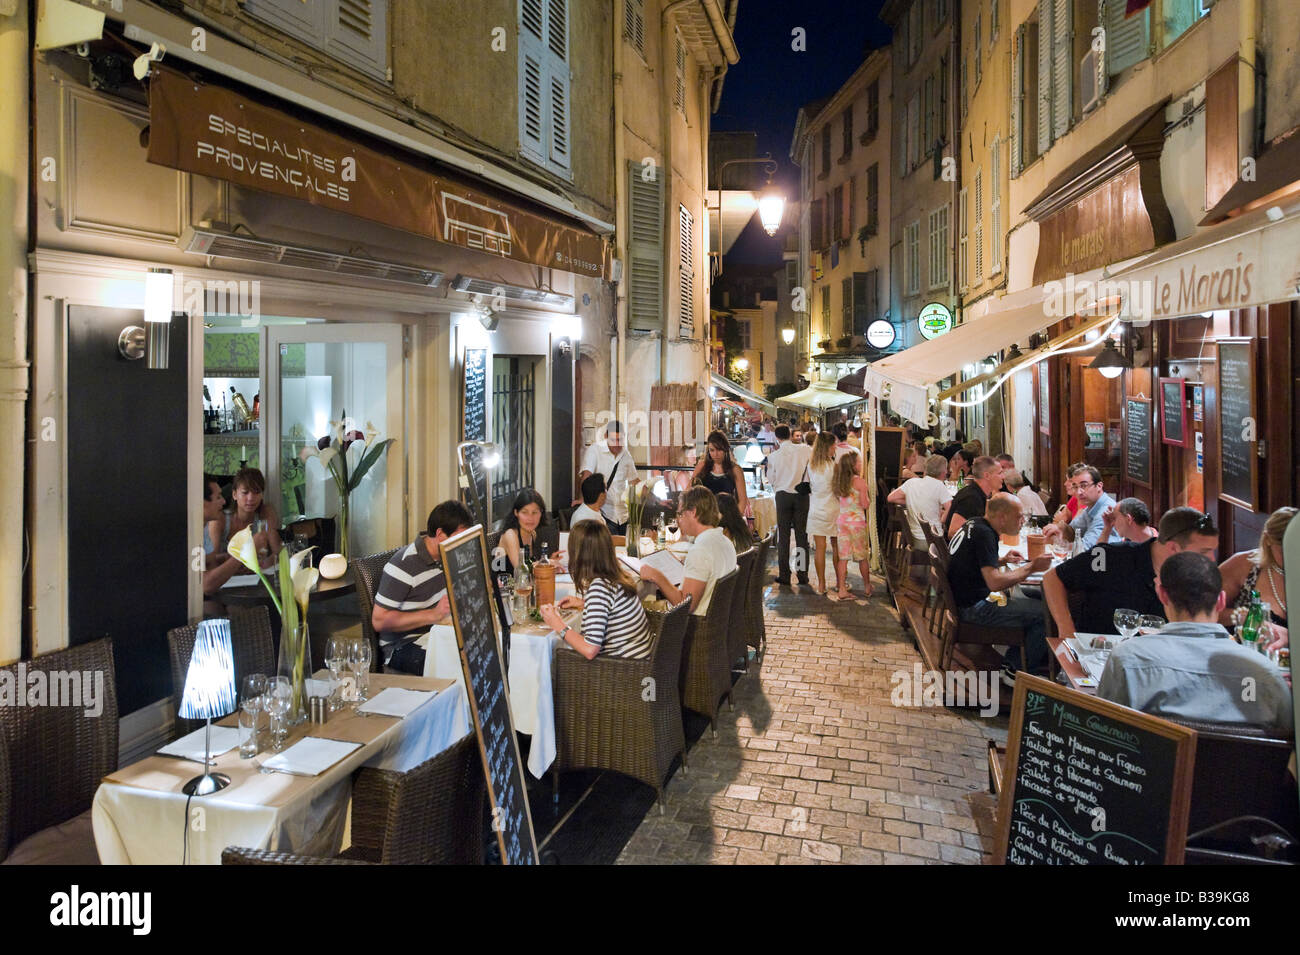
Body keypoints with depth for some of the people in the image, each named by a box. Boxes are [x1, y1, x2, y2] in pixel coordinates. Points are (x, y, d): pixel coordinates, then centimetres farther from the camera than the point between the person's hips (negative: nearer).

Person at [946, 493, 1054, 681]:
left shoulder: (974, 524, 8)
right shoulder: (984, 534, -21)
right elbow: (995, 582, -28)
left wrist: (1002, 561, 9)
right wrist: (1031, 567, -18)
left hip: (966, 599, 10)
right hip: (973, 608, -10)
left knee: (1033, 599, 18)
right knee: (1045, 613, -10)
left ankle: (1010, 664, 18)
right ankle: (1016, 671, 2)